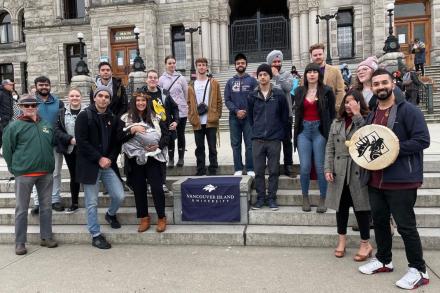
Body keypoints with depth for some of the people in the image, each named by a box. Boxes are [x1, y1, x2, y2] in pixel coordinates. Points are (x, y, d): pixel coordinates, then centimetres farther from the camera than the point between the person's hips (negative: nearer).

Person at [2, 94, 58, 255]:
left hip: (46, 173, 4)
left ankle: (46, 237, 23)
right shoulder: (14, 126, -2)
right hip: (24, 174, -4)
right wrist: (15, 169, 0)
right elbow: (7, 150, 0)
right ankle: (20, 242, 15)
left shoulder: (46, 125, 10)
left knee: (46, 206, 11)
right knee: (22, 209, 5)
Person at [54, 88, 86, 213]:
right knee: (74, 176, 12)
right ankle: (74, 203, 24)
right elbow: (57, 130, 1)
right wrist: (70, 139, -12)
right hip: (69, 150, 3)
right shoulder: (62, 112, 6)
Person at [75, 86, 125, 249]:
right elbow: (81, 142, -13)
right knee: (92, 203, 4)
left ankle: (111, 214, 33)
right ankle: (96, 235, 19)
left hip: (108, 164, 4)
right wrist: (99, 159, -16)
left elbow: (117, 142, 10)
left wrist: (110, 159, -6)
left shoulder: (113, 118, 9)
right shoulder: (84, 116, -6)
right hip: (89, 165, -4)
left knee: (119, 196, 0)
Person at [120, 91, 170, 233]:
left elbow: (166, 135, 3)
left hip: (153, 158, -1)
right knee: (139, 189, 8)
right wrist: (132, 129, -18)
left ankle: (161, 217, 13)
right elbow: (119, 137, -4)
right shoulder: (126, 118, 4)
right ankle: (144, 218, 22)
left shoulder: (156, 117, 4)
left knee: (157, 188, -2)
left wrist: (158, 145, -13)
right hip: (135, 159, 1)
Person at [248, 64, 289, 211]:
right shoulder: (252, 96, 4)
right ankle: (261, 197, 18)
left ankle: (272, 198, 16)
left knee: (274, 171, 5)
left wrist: (282, 134, 4)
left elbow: (285, 116, 4)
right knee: (259, 171, 6)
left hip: (274, 139, -1)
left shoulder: (279, 94, 0)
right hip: (257, 139, 2)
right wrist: (256, 130, 12)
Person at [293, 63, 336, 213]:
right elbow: (297, 113, 12)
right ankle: (305, 198, 16)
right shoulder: (299, 91, 9)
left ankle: (323, 199, 15)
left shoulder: (327, 91, 1)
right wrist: (296, 133, 7)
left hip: (320, 131, -2)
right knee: (304, 167, 0)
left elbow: (332, 114, 2)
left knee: (320, 167, 1)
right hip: (304, 130, 2)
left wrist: (330, 133, -5)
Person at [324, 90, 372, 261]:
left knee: (361, 206, 4)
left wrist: (357, 115, -20)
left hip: (359, 172, -4)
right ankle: (341, 240, 28)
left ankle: (365, 244, 20)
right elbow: (330, 147, 9)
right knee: (341, 206, 13)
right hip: (340, 172, 4)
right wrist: (328, 168, -1)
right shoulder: (336, 123, 11)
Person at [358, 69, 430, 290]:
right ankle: (383, 260, 33)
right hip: (375, 180, 8)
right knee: (379, 221, 17)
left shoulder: (408, 110, -9)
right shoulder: (372, 114, 15)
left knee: (406, 226, 1)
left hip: (401, 180, -7)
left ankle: (418, 271, 16)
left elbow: (422, 140, -16)